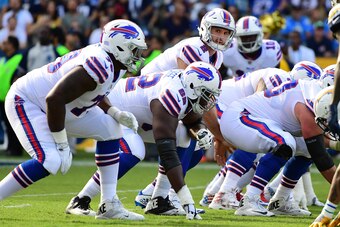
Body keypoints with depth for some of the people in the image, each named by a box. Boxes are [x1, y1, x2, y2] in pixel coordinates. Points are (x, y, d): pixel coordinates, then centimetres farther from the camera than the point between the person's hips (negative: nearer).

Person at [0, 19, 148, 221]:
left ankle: (109, 205, 8)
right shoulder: (100, 67, -30)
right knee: (49, 161, -28)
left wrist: (116, 114, -2)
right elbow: (55, 99, -34)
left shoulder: (112, 62, 0)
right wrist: (62, 145, -26)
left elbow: (93, 95, 17)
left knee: (110, 130, 7)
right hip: (26, 102, -10)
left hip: (53, 106, 10)